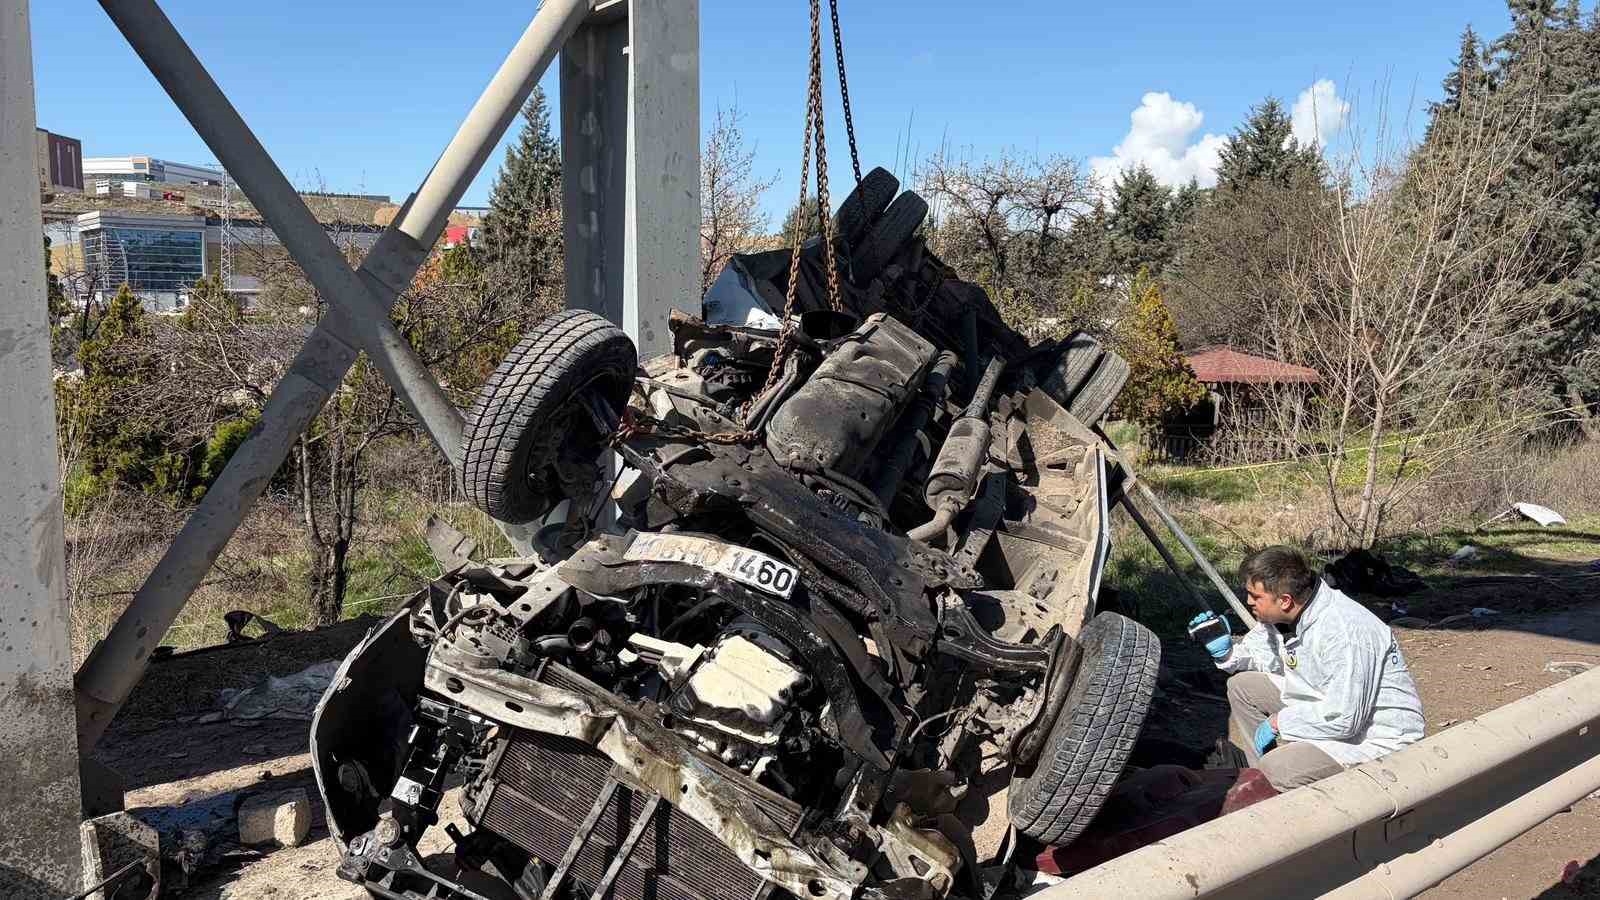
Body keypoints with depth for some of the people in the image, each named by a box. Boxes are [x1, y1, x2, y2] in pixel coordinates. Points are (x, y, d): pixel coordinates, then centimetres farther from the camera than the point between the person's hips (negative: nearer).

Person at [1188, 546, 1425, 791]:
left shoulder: (1345, 633, -32)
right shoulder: (1281, 615, -5)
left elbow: (1343, 719, -32)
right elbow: (1261, 656, 15)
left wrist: (1279, 722, -20)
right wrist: (1227, 652, -6)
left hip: (1376, 736, -9)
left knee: (1274, 772, -27)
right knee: (1242, 685, 7)